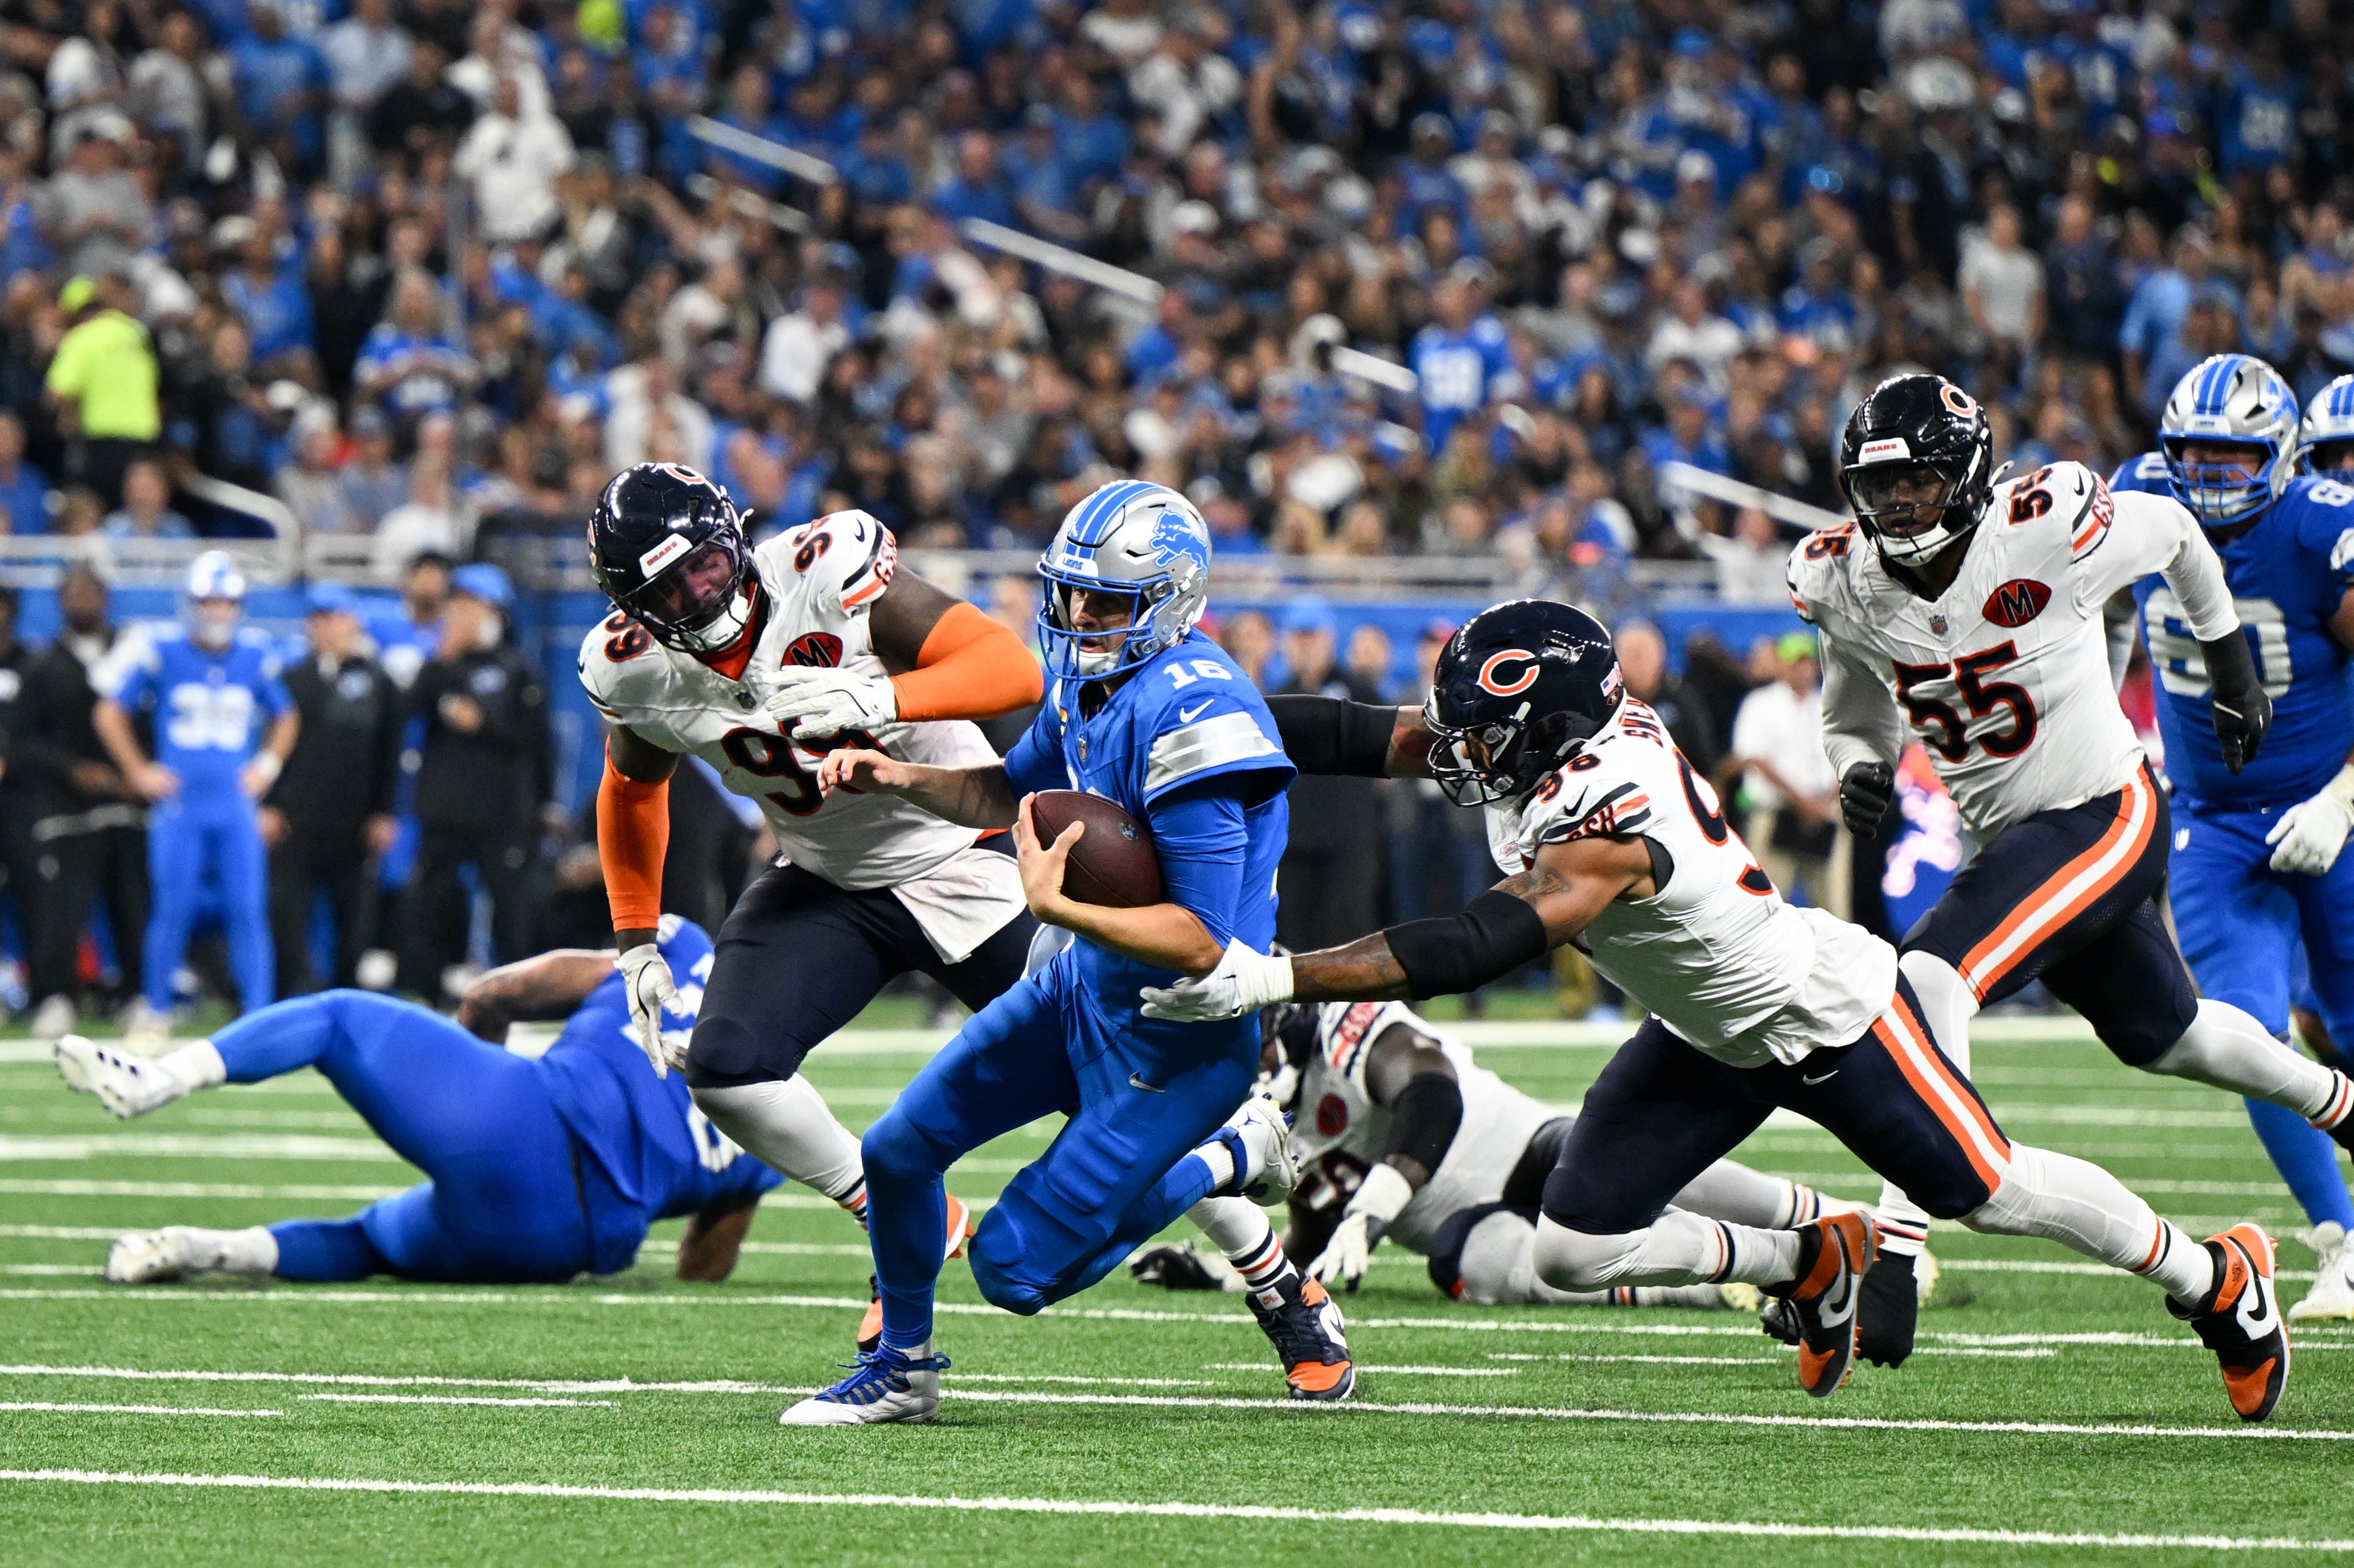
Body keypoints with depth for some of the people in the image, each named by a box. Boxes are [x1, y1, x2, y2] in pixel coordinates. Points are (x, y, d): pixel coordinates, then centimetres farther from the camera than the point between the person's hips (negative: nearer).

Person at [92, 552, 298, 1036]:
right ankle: (155, 1010, 11)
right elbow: (110, 714, 6)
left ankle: (260, 1010, -2)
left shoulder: (255, 657, 5)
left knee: (248, 909, -5)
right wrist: (138, 772, 2)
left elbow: (285, 718, 23)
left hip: (236, 805, 2)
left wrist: (267, 765, 9)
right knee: (174, 909, -3)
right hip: (179, 807, -2)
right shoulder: (161, 652, -2)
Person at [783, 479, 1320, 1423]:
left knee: (1014, 1270, -6)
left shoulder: (1189, 716, -29)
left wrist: (1057, 905, -35)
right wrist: (899, 779, 3)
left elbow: (1200, 943, -31)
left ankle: (1229, 1160, 12)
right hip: (1083, 988, 9)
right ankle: (902, 1370, 31)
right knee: (897, 1152, 8)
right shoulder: (1086, 679, -1)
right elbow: (1009, 792, 21)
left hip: (1178, 1037, -9)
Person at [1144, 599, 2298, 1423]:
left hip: (1827, 1015, -8)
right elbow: (1365, 736, -9)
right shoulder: (1539, 741, -16)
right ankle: (1806, 1266, 27)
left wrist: (1273, 979, -53)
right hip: (1713, 1039, 8)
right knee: (1575, 1250, 2)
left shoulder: (1605, 823, -40)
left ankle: (2218, 1280, 32)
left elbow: (1474, 950, -49)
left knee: (1985, 1191, 7)